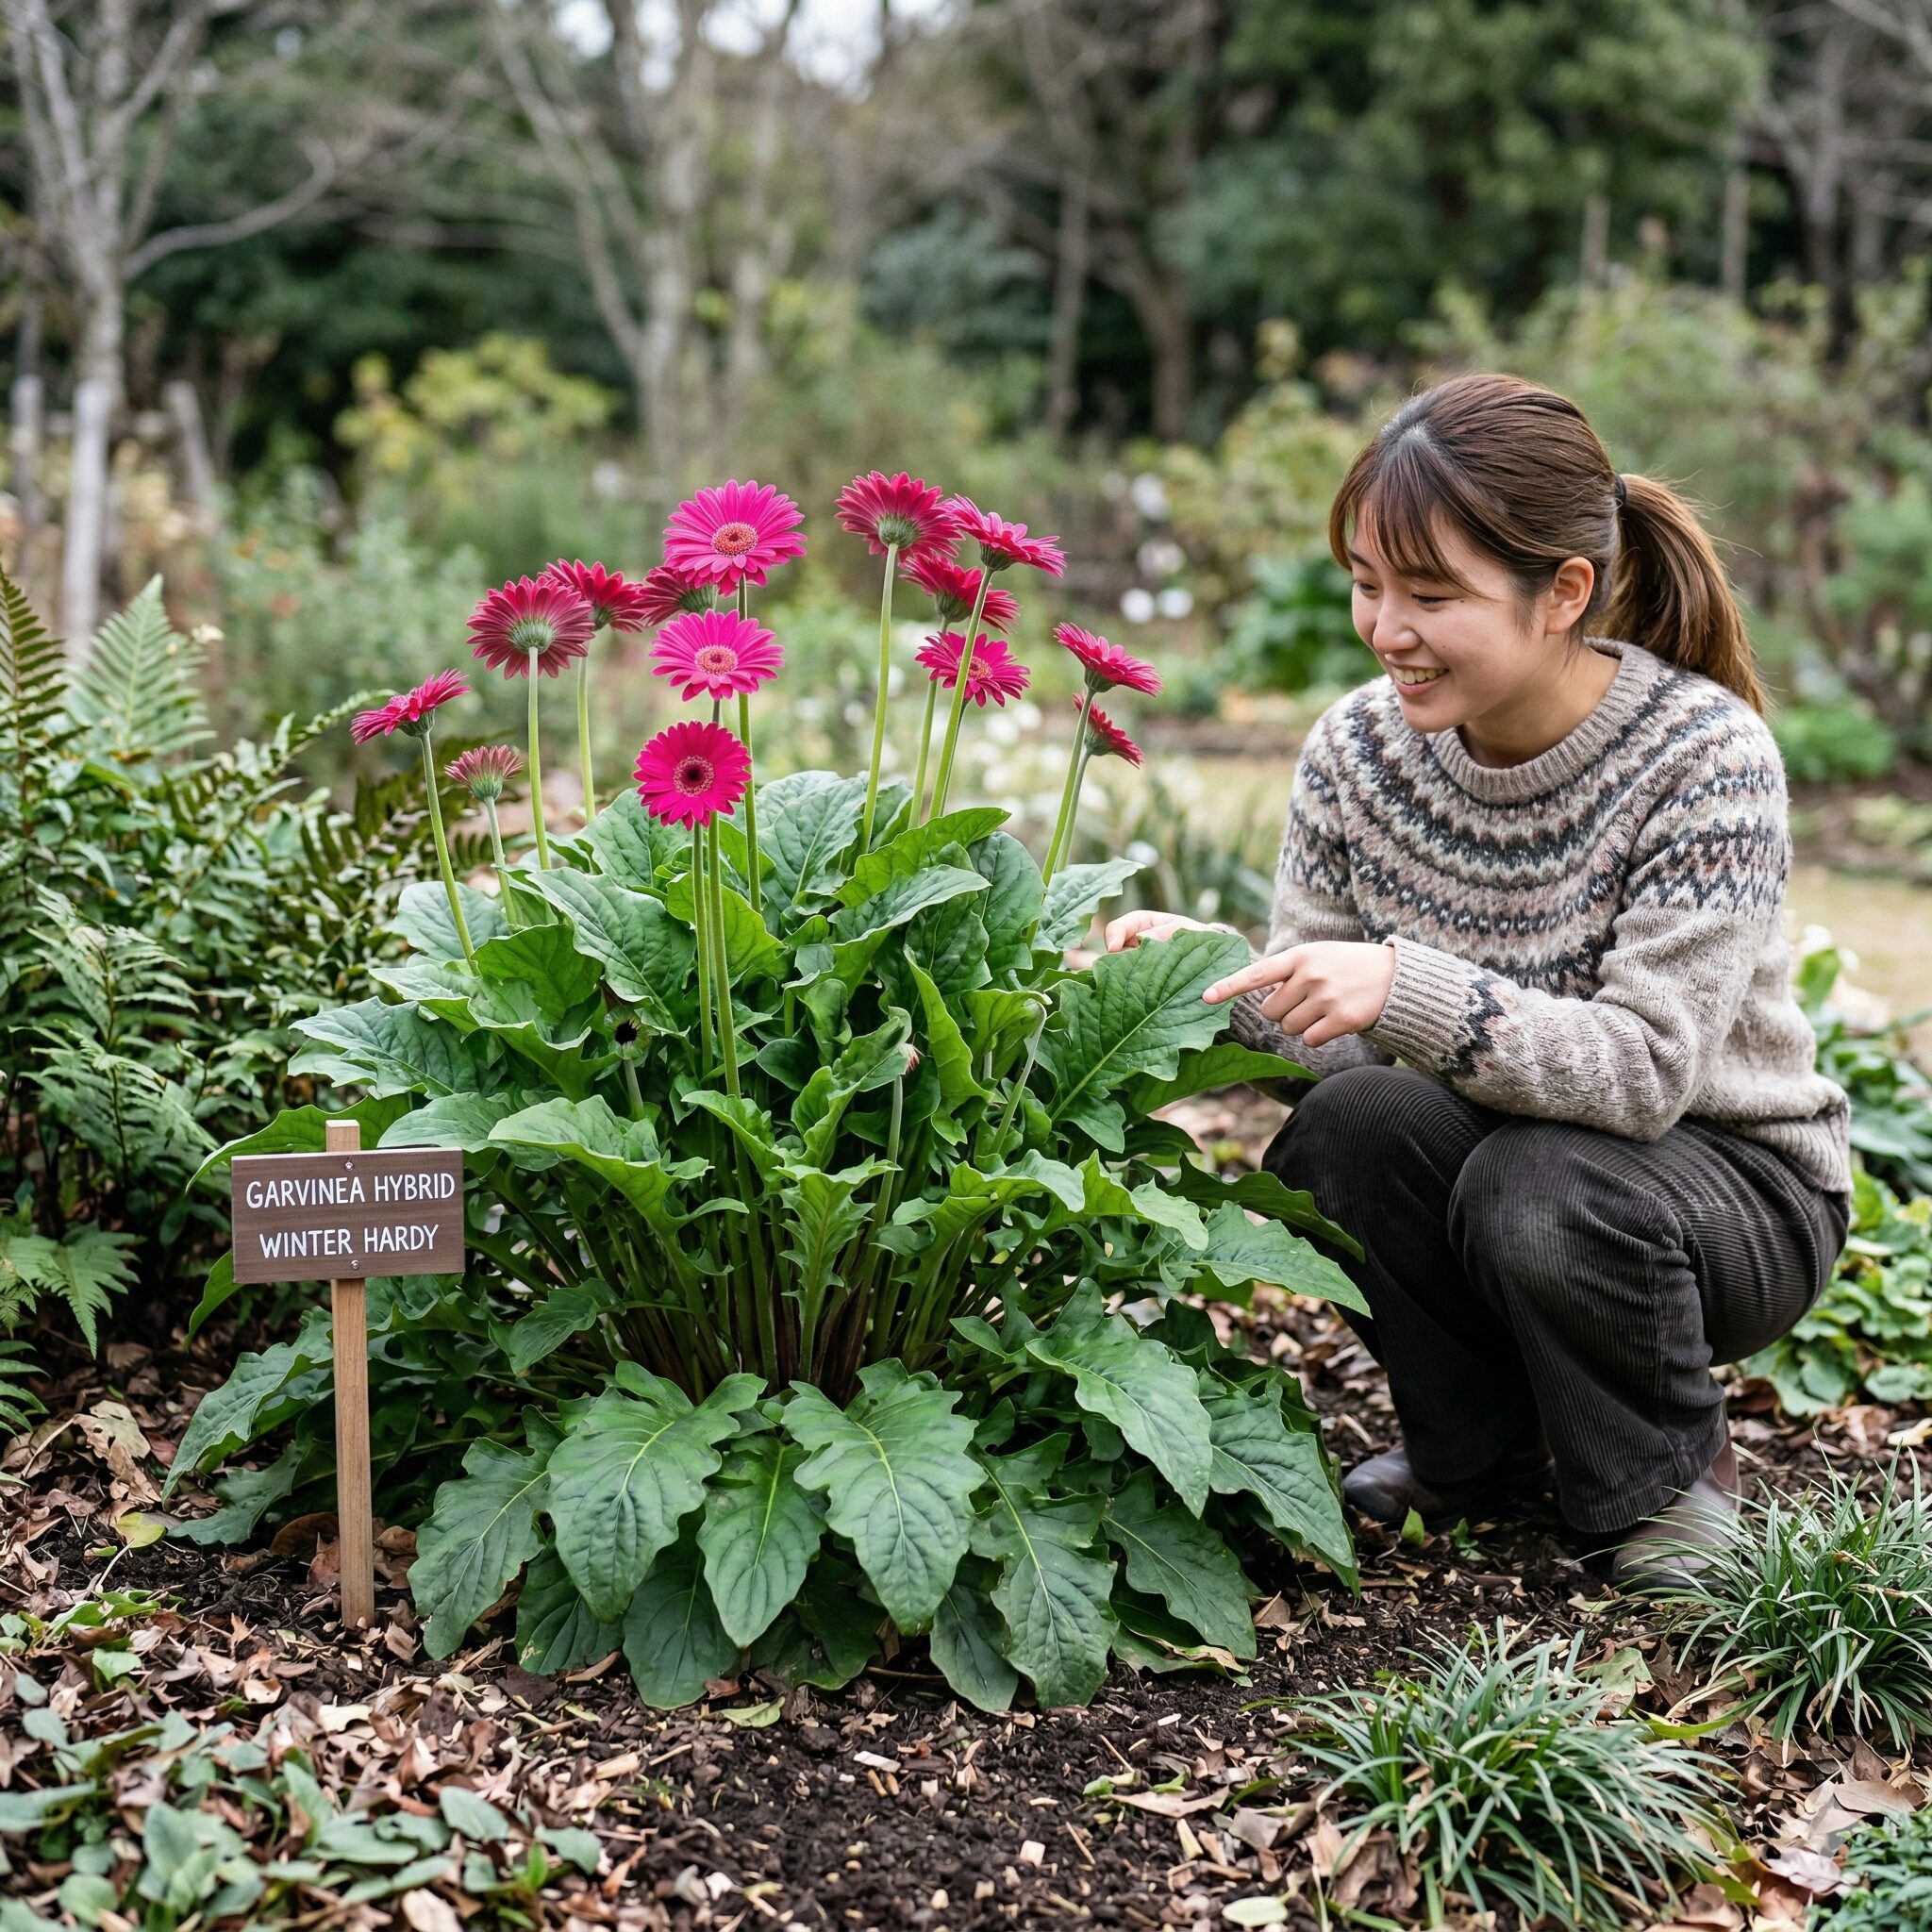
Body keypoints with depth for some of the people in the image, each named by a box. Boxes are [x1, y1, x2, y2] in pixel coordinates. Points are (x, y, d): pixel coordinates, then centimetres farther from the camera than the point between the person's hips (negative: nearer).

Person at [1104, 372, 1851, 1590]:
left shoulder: (1707, 758, -23)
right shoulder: (1358, 749, -8)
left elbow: (1647, 1068, -30)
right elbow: (1324, 1027, -7)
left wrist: (1408, 988, -43)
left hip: (1734, 1181, -4)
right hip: (1490, 1154, 4)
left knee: (1539, 1184, -35)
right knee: (1346, 1119, -27)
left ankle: (1669, 1470, -1)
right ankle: (1484, 1445, 1)